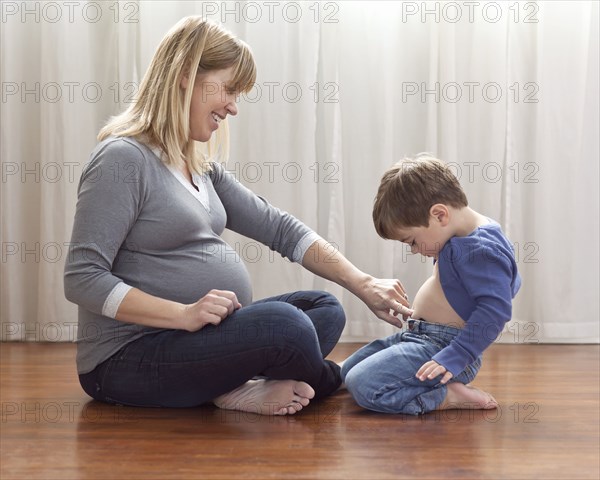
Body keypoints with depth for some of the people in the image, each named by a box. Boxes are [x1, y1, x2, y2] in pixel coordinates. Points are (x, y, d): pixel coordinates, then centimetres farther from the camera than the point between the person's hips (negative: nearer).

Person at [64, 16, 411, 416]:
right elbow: (82, 279, -19)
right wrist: (184, 314, -28)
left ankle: (233, 388, -17)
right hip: (128, 359, -10)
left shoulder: (201, 167, 13)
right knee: (282, 325, -29)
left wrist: (361, 283, 3)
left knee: (325, 309, 4)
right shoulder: (123, 159, -14)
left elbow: (277, 227, 11)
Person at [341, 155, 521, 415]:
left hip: (441, 346, -12)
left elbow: (495, 309, -28)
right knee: (347, 370, 18)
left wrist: (454, 358, -31)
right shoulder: (467, 236, 9)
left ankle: (449, 397, -14)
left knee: (362, 384, -25)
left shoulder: (482, 249, -23)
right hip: (417, 336, 12)